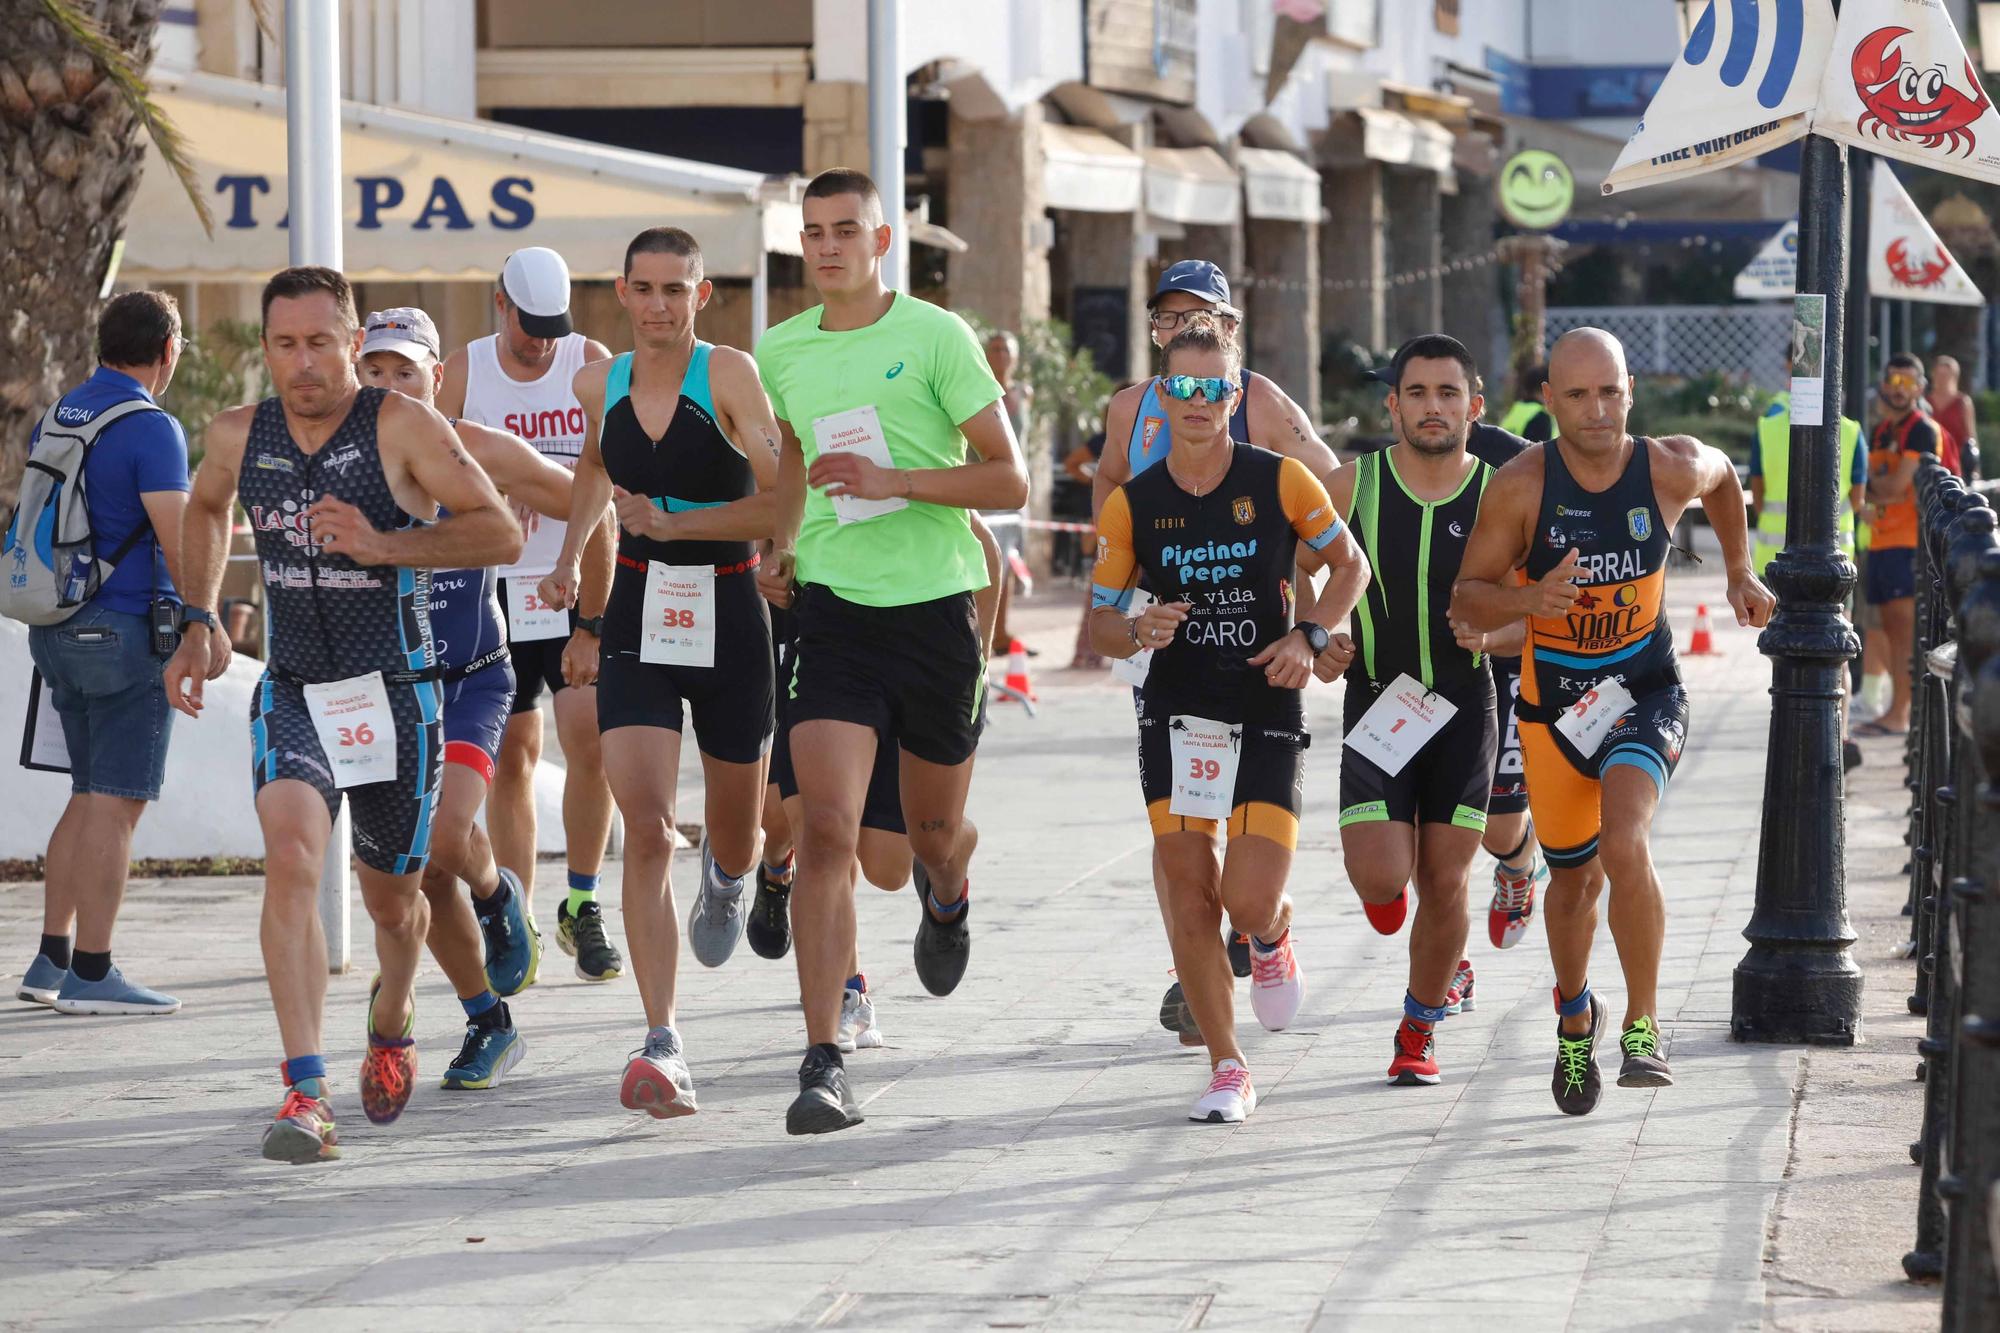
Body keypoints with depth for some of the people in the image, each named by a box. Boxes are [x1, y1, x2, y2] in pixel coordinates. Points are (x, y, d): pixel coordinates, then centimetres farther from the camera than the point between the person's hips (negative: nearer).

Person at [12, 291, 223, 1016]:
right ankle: (91, 974, -5)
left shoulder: (57, 417, 11)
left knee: (90, 796, 16)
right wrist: (208, 626, -7)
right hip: (128, 630, -8)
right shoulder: (150, 428, -14)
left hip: (58, 629, 8)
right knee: (115, 802, -5)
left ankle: (51, 961, 15)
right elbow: (176, 539, -17)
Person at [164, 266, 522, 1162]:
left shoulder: (403, 428, -11)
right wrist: (198, 628, 20)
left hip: (395, 695, -1)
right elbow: (205, 510, 26)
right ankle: (305, 1091, -29)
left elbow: (500, 534, -15)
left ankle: (392, 1020, 49)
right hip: (293, 690, 1)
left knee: (392, 897, 14)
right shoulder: (239, 437, 2)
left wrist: (384, 544, -26)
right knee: (291, 857, -24)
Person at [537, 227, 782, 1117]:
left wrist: (671, 524, -23)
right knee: (645, 831, -15)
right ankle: (661, 1048, -18)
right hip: (638, 623, 2)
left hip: (728, 619, -2)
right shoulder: (600, 385, 3)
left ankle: (728, 877, 57)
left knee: (734, 837, 16)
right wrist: (569, 555, 22)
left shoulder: (730, 375, -12)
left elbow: (779, 501, -18)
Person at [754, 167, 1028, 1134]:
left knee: (934, 832, 15)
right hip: (834, 609, 1)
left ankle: (945, 896, 55)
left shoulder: (935, 337, -6)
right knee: (826, 829, -15)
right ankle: (824, 1066, -16)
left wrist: (893, 481, -20)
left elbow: (1009, 481, -9)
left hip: (935, 608, -1)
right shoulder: (779, 353, 6)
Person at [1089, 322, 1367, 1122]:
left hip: (1268, 714, -1)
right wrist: (1137, 631, -18)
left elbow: (1348, 562, 9)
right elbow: (1101, 621, 5)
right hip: (1176, 716, 2)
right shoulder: (1132, 505, 0)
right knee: (1189, 897, -5)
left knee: (1249, 905, -11)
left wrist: (1311, 637, -6)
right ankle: (1226, 1069, 10)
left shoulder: (1280, 482, -4)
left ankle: (1273, 936, 28)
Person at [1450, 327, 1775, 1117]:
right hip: (1553, 701, 1)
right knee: (1574, 875, 14)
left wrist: (1739, 573, 17)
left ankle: (1643, 1025, -13)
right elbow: (1466, 605, -11)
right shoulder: (1521, 487, -17)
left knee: (1625, 843, -26)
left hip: (1645, 692, -1)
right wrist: (1529, 600, -30)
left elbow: (1723, 476, 14)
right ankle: (1574, 1013, 44)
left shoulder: (1671, 469, -12)